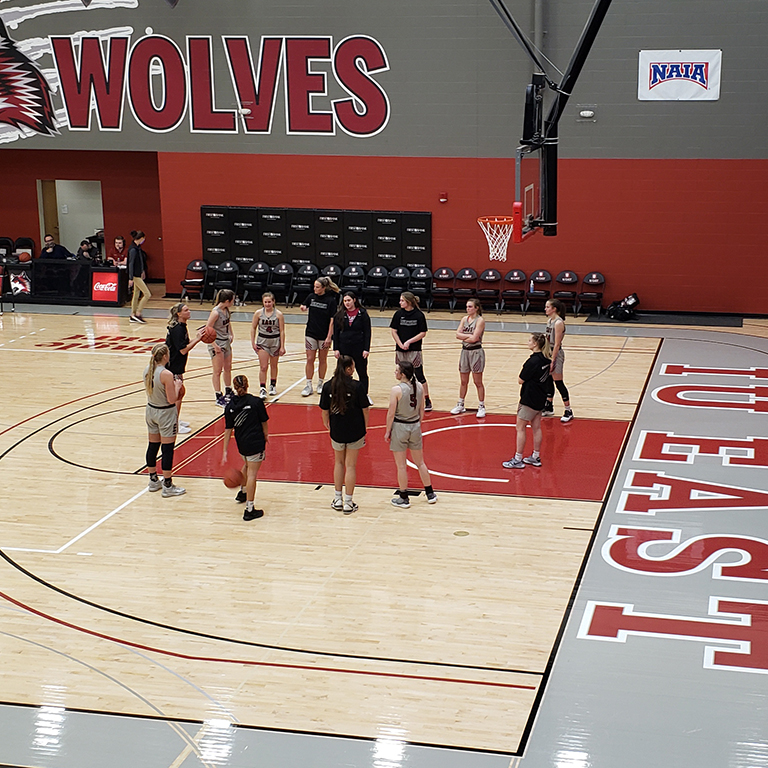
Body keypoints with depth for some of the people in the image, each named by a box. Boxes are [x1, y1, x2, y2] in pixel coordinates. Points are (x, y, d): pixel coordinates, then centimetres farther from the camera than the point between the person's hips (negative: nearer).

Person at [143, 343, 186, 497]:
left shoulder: (147, 370, -2)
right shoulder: (166, 375, -25)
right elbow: (172, 399, -21)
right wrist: (177, 386, -5)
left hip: (151, 410, 8)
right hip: (166, 413, -8)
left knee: (153, 445, 17)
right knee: (167, 449, 0)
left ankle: (153, 481, 29)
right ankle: (167, 486, 7)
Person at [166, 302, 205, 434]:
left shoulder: (181, 327, 10)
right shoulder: (177, 329, -21)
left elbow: (185, 345, 13)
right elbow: (183, 350, -24)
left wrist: (197, 337, 2)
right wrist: (197, 339, -22)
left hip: (176, 367, 10)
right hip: (172, 367, -10)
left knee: (181, 392, 18)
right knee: (177, 394, -4)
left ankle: (176, 421, 29)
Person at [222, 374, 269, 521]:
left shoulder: (230, 406, -3)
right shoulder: (256, 402, -11)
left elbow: (228, 430, -1)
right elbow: (264, 423, -2)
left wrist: (225, 451, 3)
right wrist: (266, 435, 19)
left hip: (241, 443, 4)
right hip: (256, 443, -4)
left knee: (247, 465, 32)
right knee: (252, 473, -3)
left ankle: (242, 492, 50)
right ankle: (249, 510, -3)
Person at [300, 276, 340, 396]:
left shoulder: (331, 301, -11)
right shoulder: (311, 297, 0)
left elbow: (332, 321, -11)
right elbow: (303, 306, 20)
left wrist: (329, 337, -15)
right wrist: (303, 308, -5)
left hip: (324, 335, -3)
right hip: (311, 334, 3)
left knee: (322, 360, 10)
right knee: (310, 359, 2)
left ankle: (320, 384, 23)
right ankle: (308, 385, 7)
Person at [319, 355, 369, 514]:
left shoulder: (328, 387, -9)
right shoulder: (356, 386, -15)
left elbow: (324, 411, -2)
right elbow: (365, 409, -9)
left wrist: (326, 424, 19)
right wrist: (365, 427, 7)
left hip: (337, 431, 2)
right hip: (355, 432, -2)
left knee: (339, 462, 21)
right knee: (350, 465, 7)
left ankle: (338, 499, 26)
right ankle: (348, 503, 11)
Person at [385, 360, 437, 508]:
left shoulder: (396, 390, -19)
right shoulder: (419, 387, -3)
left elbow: (391, 414, -15)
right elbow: (421, 410, 7)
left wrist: (388, 431, -3)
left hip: (399, 427, -5)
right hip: (415, 426, 5)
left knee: (401, 465, 6)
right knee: (420, 462, 19)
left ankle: (403, 498, 14)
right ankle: (430, 493, 27)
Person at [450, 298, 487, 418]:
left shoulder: (480, 320, -11)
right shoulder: (464, 319, 8)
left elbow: (474, 338, -20)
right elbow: (458, 334, -2)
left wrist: (463, 337, -6)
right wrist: (469, 336, -14)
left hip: (476, 352, -6)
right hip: (465, 351, 6)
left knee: (478, 382, 0)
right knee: (463, 381, 14)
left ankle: (481, 407, 9)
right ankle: (460, 405, 26)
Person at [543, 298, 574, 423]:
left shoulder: (558, 323, -19)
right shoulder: (549, 320, 8)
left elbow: (557, 344, -20)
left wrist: (552, 361, -21)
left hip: (556, 354, -9)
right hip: (548, 352, 9)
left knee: (558, 382, -4)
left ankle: (568, 411, 3)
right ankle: (549, 407, 28)